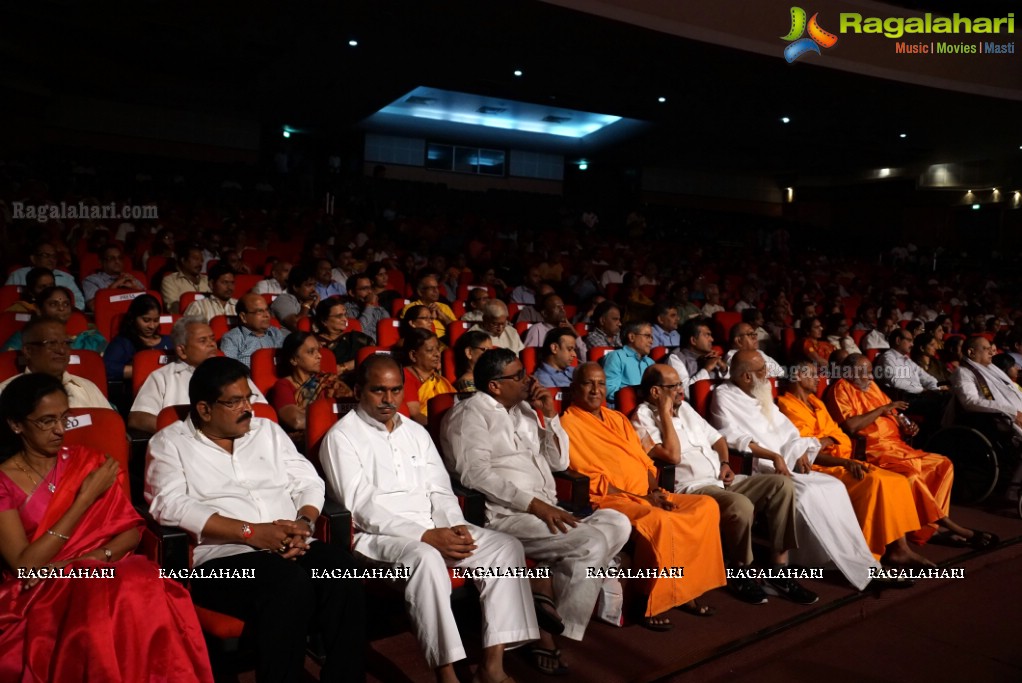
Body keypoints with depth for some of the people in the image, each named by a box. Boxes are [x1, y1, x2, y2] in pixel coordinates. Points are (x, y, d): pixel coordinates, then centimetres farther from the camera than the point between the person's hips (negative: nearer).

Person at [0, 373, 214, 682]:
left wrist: (91, 559, -13)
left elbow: (132, 530, 7)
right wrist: (86, 498, -10)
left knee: (147, 591, -32)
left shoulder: (88, 461, 10)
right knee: (105, 606, -36)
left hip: (103, 571, 3)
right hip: (41, 593, -2)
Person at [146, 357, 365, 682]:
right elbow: (172, 505, -10)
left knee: (340, 566, -28)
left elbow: (308, 482, 15)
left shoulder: (268, 430, 19)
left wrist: (304, 523, -8)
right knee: (290, 583, -35)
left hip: (289, 549, 4)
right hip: (220, 557, -4)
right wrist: (250, 532, -18)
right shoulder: (170, 442, 7)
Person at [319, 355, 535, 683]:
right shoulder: (341, 437, -4)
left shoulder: (416, 432, 16)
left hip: (434, 531, 7)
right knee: (425, 558, -37)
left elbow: (440, 490, 13)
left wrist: (455, 526, -9)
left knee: (506, 546, -11)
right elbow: (362, 507, -14)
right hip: (378, 535, -6)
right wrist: (425, 535, -21)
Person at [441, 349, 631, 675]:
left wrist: (550, 415, 5)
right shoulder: (470, 414, -5)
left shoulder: (524, 409, 19)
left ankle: (546, 596, -12)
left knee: (617, 523, -12)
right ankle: (549, 633, -7)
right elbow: (476, 474, -19)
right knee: (591, 544, -23)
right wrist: (535, 504, -23)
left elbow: (559, 462, 19)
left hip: (547, 511, 8)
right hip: (504, 515, -8)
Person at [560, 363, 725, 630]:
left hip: (647, 496, 8)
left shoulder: (618, 418, 20)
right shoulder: (569, 424, -5)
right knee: (659, 522, -34)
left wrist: (654, 491, -3)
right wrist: (639, 498, -14)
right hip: (609, 500, -8)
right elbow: (591, 480, -12)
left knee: (706, 506, -7)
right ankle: (651, 604, -15)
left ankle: (685, 590, -1)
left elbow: (645, 461, 18)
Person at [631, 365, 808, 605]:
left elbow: (717, 438, 26)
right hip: (689, 488, -8)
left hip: (720, 481, 8)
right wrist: (665, 413, -14)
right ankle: (740, 574, -8)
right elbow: (672, 456, -20)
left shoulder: (684, 407, 18)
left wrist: (725, 463, 7)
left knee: (782, 484, -8)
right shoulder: (642, 418, -7)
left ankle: (778, 569, -4)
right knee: (741, 505, -34)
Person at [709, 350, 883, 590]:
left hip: (786, 463, 8)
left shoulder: (761, 393, 19)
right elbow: (734, 438, -17)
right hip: (757, 468, -8)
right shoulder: (724, 396, -5)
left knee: (834, 486, -10)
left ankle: (853, 557, -10)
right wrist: (774, 456, -22)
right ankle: (853, 564, -17)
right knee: (806, 493, -27)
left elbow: (784, 427, 18)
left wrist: (800, 451, -1)